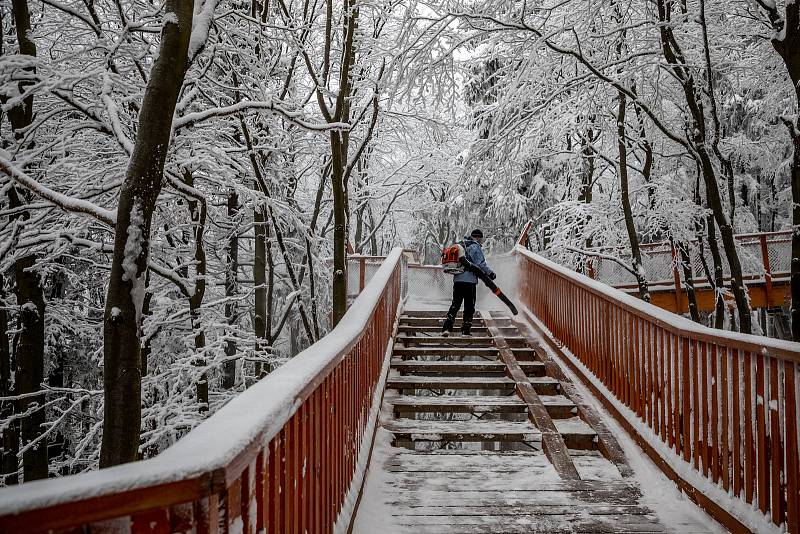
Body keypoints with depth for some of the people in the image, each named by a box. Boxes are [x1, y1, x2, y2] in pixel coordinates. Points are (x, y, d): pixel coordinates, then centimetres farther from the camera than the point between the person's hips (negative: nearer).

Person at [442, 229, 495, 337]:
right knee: (469, 306, 3)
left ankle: (446, 328, -1)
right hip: (469, 280, -7)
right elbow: (481, 264, -13)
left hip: (457, 279, 7)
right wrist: (490, 273, -3)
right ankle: (465, 330, 5)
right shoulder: (475, 247, -7)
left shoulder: (461, 245, 16)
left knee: (455, 305, 9)